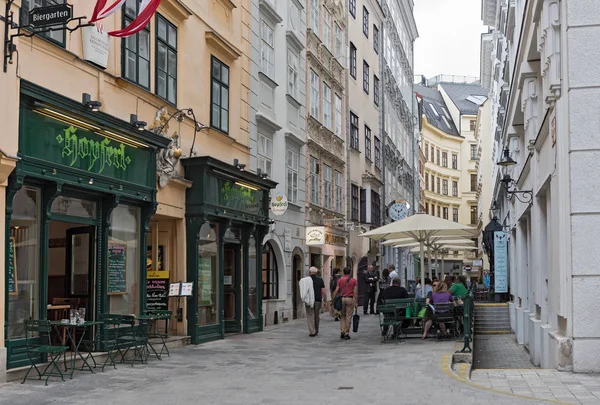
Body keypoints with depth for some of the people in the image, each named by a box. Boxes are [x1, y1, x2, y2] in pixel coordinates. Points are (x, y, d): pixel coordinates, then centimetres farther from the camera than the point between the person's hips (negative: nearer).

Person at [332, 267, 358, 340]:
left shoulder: (340, 280, 5)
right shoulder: (354, 280, 2)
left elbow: (336, 291, -2)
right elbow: (355, 292, -3)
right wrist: (356, 302, 0)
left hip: (342, 299, 1)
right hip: (350, 299, -1)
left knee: (342, 316, 14)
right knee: (348, 317, 4)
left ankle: (342, 331, 2)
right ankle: (347, 333, 5)